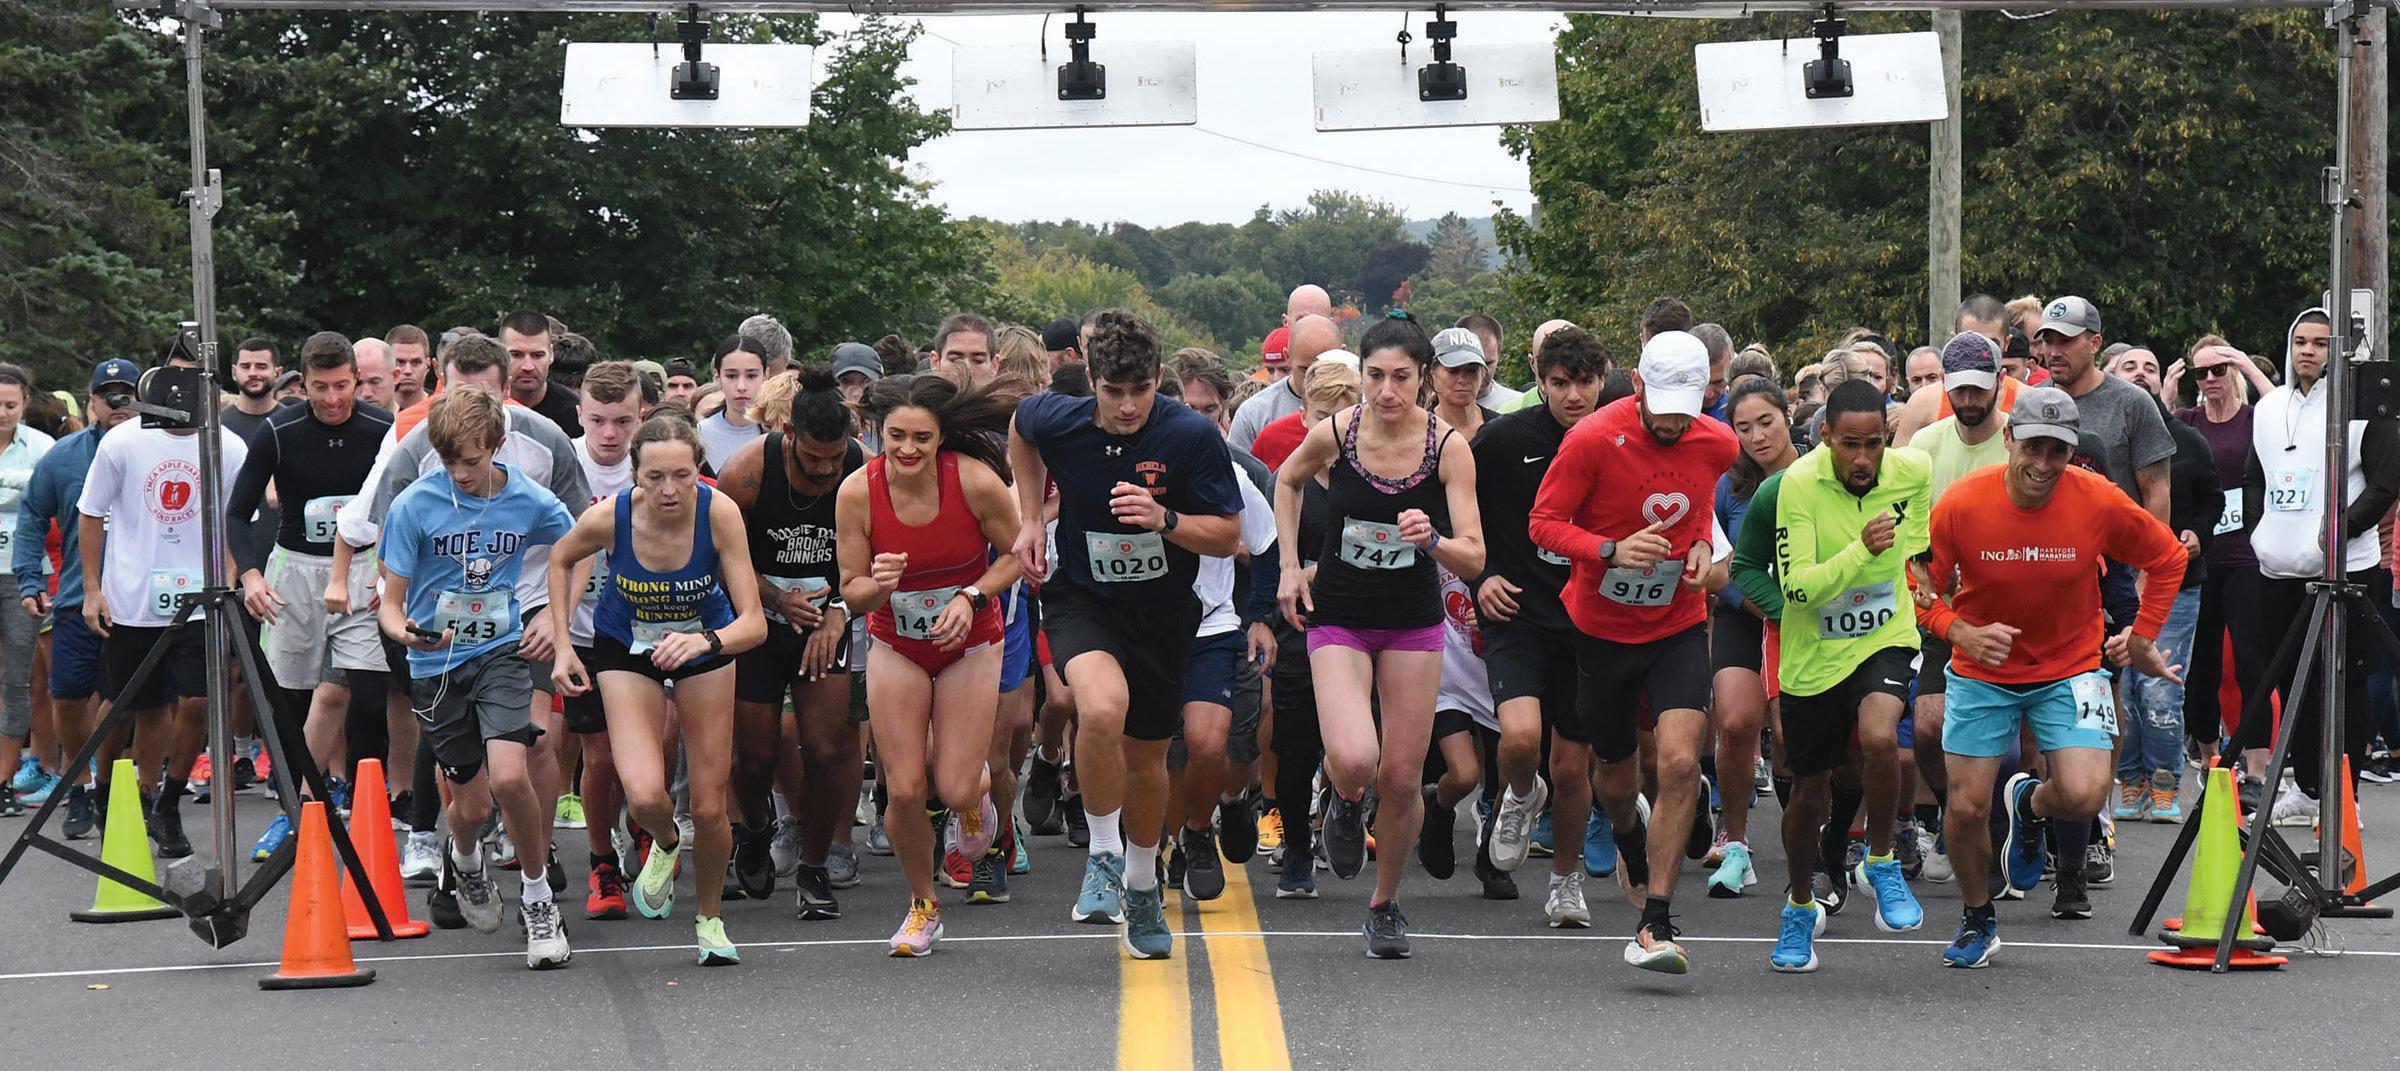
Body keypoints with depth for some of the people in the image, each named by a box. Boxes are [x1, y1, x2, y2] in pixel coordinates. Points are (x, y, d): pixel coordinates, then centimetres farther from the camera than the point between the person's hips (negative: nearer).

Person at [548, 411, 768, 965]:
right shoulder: (609, 517, -28)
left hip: (705, 646, 0)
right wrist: (562, 644, -6)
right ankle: (665, 845, 18)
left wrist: (705, 641, -48)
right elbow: (562, 560, -2)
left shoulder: (718, 512, -30)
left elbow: (753, 622, -29)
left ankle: (710, 918, 31)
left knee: (709, 809, 2)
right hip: (627, 649, 0)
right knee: (644, 796, -20)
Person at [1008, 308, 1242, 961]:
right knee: (1102, 708, -32)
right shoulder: (1057, 422, -12)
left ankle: (1142, 886, 40)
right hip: (1081, 600, -1)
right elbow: (1021, 429, 14)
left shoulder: (1192, 436, -17)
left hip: (1163, 613, 1)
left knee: (1146, 760, 13)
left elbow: (1228, 536, -12)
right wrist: (1030, 520, 9)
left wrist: (1165, 520, -30)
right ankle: (1103, 856, -10)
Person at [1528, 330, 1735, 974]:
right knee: (1617, 784, 14)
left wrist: (1701, 544, -2)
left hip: (1679, 627, 1)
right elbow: (1544, 523, -12)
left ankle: (1657, 924, -15)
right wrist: (1612, 550, -28)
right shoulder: (1593, 439, -17)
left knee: (1679, 763, -20)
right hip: (1601, 627, -1)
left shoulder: (1717, 445, -5)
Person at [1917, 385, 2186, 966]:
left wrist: (2142, 634, 1)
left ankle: (2029, 803, 20)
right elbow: (1922, 588, -6)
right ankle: (1977, 920, 27)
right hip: (1983, 673, 0)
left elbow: (2167, 558, 2)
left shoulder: (2099, 502, -17)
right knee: (1966, 808, -2)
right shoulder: (1961, 504, -18)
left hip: (2070, 666, 0)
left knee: (2084, 796, -20)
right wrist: (1961, 631, -23)